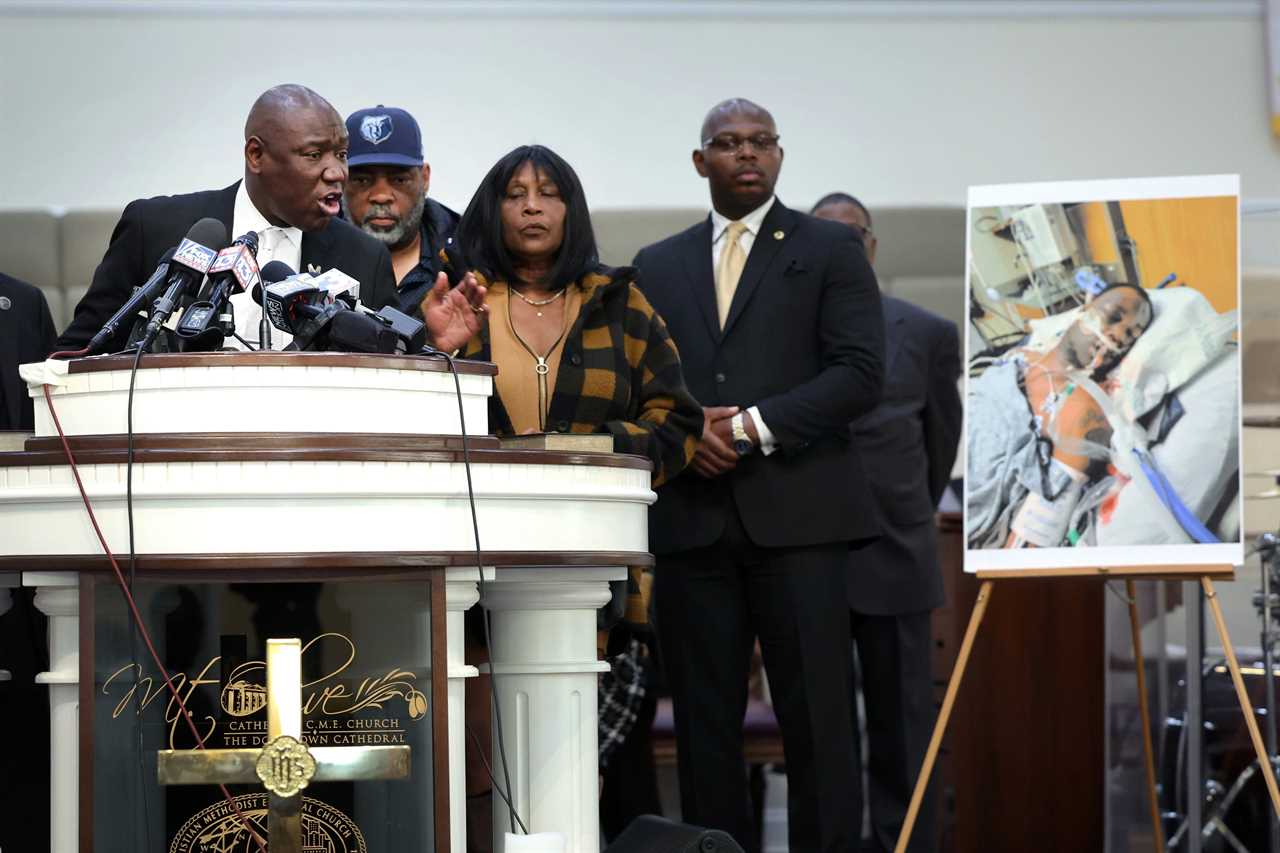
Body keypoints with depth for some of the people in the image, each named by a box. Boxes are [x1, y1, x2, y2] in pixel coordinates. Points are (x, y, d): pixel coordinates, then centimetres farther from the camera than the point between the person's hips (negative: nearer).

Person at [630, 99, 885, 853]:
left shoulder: (831, 249, 7)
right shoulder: (658, 267, 18)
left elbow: (860, 373, -3)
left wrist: (752, 426, -11)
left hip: (797, 514, -3)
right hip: (693, 520, 3)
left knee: (817, 718, -6)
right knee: (704, 719, 3)